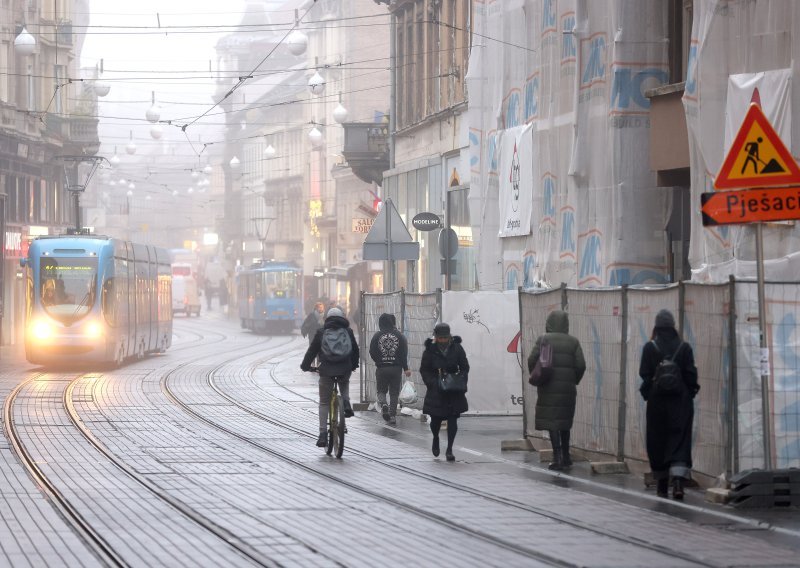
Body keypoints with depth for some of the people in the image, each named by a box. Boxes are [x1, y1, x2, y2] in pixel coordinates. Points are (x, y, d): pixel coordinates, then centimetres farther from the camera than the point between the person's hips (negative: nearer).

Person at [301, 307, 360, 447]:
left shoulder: (321, 332, 3)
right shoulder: (348, 331, 7)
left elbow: (312, 351, 6)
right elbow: (355, 350, 16)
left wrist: (305, 366, 21)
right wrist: (354, 365, 33)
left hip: (326, 371, -1)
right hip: (345, 370, 1)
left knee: (324, 403, 9)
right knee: (344, 384, 37)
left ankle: (323, 434, 3)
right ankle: (346, 403, 9)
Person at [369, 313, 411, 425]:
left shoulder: (377, 336, -2)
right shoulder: (400, 336, 0)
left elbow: (372, 352, -1)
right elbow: (404, 354, -4)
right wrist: (406, 368, -1)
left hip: (381, 368, -1)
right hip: (396, 368, 1)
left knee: (381, 390, 13)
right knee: (394, 393, 8)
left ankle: (383, 403, -18)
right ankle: (392, 415, 5)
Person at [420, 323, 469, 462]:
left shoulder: (457, 349, -2)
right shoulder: (430, 350, -5)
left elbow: (465, 367, 6)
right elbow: (424, 370, 0)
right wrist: (432, 383, -15)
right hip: (436, 391, -1)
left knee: (452, 419, -4)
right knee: (436, 419, 4)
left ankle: (449, 449, 2)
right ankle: (436, 439, 37)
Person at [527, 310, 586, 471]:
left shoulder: (543, 340, -3)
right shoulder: (573, 342, 3)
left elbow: (532, 361, -10)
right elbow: (581, 365, -3)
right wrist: (574, 381, 12)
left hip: (548, 387, -3)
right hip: (567, 388, 3)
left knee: (551, 422, -2)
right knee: (564, 422, 16)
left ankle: (557, 456, -12)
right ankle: (566, 457, 22)